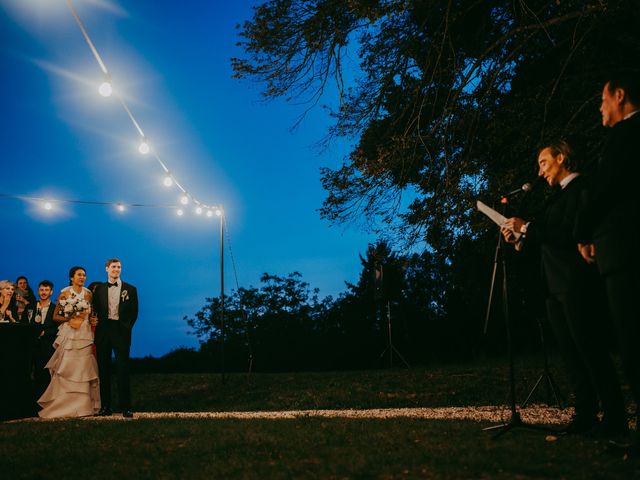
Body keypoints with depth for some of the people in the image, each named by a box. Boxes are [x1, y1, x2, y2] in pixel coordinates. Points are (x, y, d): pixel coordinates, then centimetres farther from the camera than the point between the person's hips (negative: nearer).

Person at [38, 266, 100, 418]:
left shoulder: (88, 294, 8)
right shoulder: (64, 294, 1)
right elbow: (55, 316, 4)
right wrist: (70, 319, -10)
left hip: (85, 334, 2)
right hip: (68, 334, -2)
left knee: (82, 368, -1)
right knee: (65, 369, -3)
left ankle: (82, 405, 6)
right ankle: (62, 405, 8)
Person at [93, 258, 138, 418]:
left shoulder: (130, 289, 7)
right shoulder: (99, 289, 11)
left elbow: (134, 312, 6)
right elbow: (95, 310, 10)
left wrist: (126, 327, -2)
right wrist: (97, 327, -1)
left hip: (121, 331, -2)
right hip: (103, 331, 2)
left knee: (123, 369, -3)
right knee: (103, 369, 5)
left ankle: (126, 407, 0)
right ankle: (105, 406, 13)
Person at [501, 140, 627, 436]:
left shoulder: (579, 187, -7)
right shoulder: (559, 195, 21)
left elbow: (574, 234, -20)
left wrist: (528, 227, -18)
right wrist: (520, 237, 8)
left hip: (575, 285, -9)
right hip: (555, 287, 9)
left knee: (589, 348, -7)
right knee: (571, 353, 8)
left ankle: (614, 417, 0)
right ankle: (586, 414, 13)